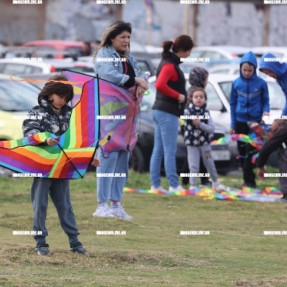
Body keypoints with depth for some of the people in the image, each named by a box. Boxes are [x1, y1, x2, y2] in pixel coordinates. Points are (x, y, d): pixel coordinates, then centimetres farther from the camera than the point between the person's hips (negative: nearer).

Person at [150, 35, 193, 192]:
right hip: (168, 113, -10)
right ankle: (174, 185, -2)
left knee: (158, 150, 10)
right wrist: (178, 96, -19)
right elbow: (160, 85, -30)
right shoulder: (169, 65, -16)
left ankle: (155, 184, 12)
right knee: (170, 151, -5)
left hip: (159, 111, 10)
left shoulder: (168, 62, 14)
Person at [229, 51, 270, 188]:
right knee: (242, 151, 6)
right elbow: (233, 103, 10)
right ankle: (247, 180, 16)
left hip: (255, 121, -3)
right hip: (240, 121, 3)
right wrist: (233, 125, 8)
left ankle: (249, 180, -11)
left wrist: (266, 111, -14)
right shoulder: (236, 83, 4)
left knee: (251, 150, -11)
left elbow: (265, 101, 7)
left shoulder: (261, 83, -2)